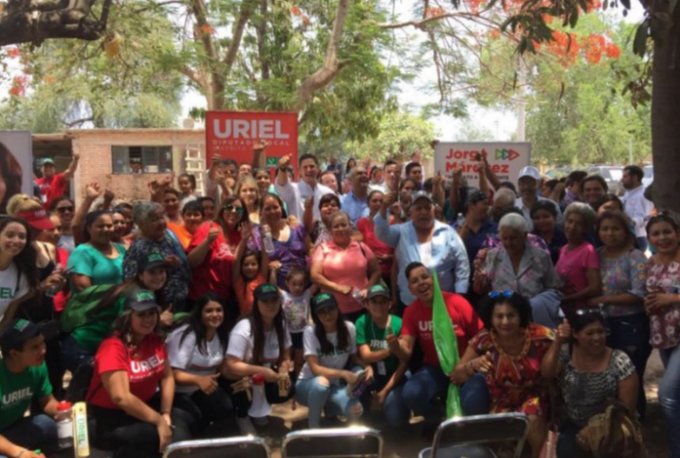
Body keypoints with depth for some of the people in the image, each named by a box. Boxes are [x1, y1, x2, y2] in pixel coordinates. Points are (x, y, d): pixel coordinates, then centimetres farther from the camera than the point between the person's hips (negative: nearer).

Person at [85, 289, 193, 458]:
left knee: (180, 420, -20)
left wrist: (165, 414, -10)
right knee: (155, 433, -30)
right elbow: (121, 398, -28)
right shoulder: (113, 348, -22)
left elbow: (167, 377, 4)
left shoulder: (155, 340, 0)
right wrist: (159, 421, -25)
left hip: (145, 406, 6)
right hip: (109, 418, -6)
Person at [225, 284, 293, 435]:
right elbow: (231, 366, -29)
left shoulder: (281, 324, -6)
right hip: (241, 380, -6)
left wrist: (283, 372, -23)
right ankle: (242, 415, 0)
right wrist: (262, 371, -36)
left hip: (265, 377, 6)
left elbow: (285, 357, 0)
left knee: (286, 389, -20)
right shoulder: (244, 329, -26)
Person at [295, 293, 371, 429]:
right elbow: (315, 369, -25)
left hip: (335, 386, 3)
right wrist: (343, 373, -39)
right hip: (309, 384, -3)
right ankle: (313, 427, -14)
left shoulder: (348, 328, -9)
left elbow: (354, 357, 4)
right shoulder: (311, 331, -18)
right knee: (321, 383, -39)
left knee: (355, 411, -26)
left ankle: (330, 409, 9)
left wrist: (367, 367, -18)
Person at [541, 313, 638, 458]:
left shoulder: (620, 362, -9)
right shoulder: (565, 353, -3)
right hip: (574, 426, 1)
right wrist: (557, 342, -26)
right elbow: (546, 373, -21)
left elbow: (626, 405, -8)